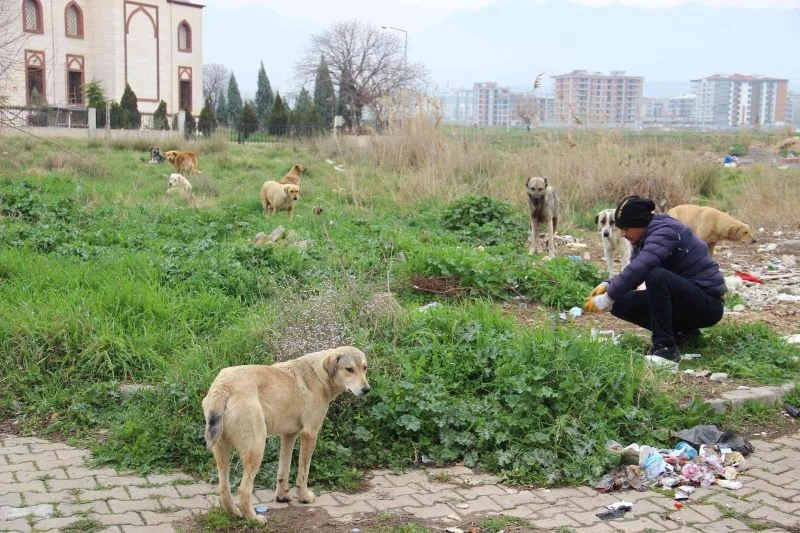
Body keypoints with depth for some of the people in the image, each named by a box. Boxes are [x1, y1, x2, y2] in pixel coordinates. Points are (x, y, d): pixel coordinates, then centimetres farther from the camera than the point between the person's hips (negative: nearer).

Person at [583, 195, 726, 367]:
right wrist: (608, 285, -12)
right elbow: (632, 273, 9)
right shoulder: (644, 238, 9)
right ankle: (682, 331, 6)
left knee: (656, 276, -35)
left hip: (708, 303, -9)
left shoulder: (664, 230, -20)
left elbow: (639, 268, -35)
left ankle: (666, 348, -30)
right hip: (683, 298, 9)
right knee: (620, 304, -2)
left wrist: (608, 297, -31)